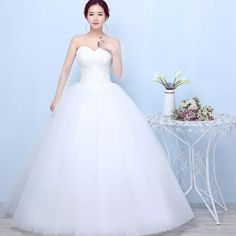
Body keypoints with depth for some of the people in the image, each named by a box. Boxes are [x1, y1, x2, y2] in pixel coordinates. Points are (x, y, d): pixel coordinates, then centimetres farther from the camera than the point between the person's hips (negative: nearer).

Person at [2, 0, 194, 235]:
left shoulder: (113, 42, 7)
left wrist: (113, 51, -12)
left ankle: (114, 211, 7)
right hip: (82, 99, 0)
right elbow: (66, 69, 8)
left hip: (108, 99, 0)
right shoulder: (77, 40, 6)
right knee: (77, 155, -2)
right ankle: (78, 212, 10)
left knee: (114, 152, -5)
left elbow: (118, 73, 1)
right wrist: (57, 98, 5)